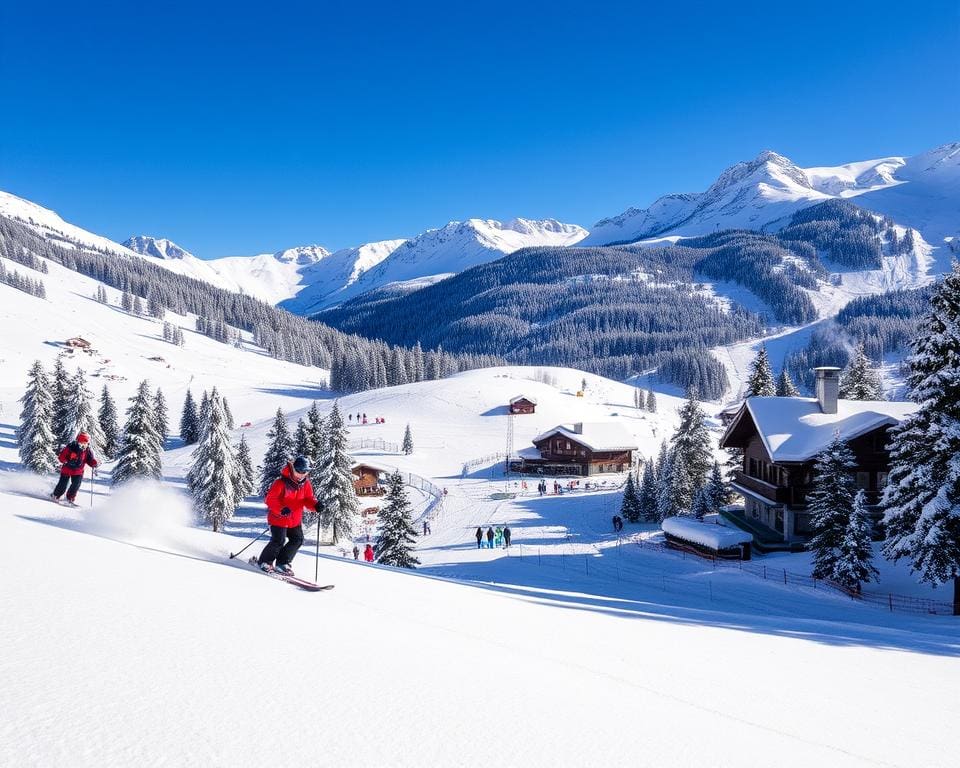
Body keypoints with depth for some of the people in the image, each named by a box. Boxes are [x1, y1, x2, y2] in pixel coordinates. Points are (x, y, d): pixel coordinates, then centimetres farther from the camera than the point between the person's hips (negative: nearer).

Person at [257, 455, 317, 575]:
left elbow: (308, 499, 4)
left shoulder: (305, 483, 2)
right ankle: (265, 561, 15)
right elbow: (269, 498, -19)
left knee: (297, 540, 2)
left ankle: (282, 563, 18)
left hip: (295, 519, 7)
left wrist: (315, 505, -19)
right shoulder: (281, 482, -18)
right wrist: (281, 509, -32)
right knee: (279, 541, -9)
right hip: (279, 518, -6)